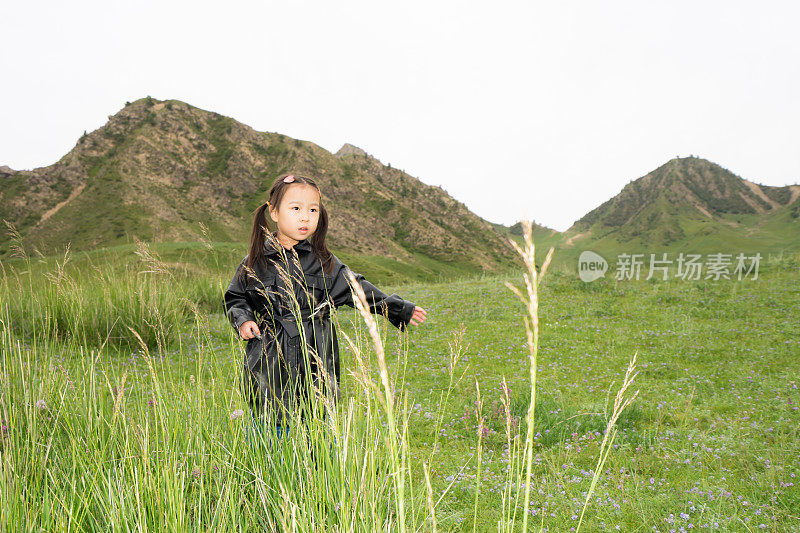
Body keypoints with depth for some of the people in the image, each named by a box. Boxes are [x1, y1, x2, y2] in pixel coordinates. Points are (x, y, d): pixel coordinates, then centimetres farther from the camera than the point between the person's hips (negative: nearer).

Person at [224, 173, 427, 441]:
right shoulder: (255, 262, 4)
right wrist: (242, 320, -4)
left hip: (314, 366, 1)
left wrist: (399, 309, 4)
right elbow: (235, 297, 16)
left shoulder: (324, 263, 5)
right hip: (268, 366, 0)